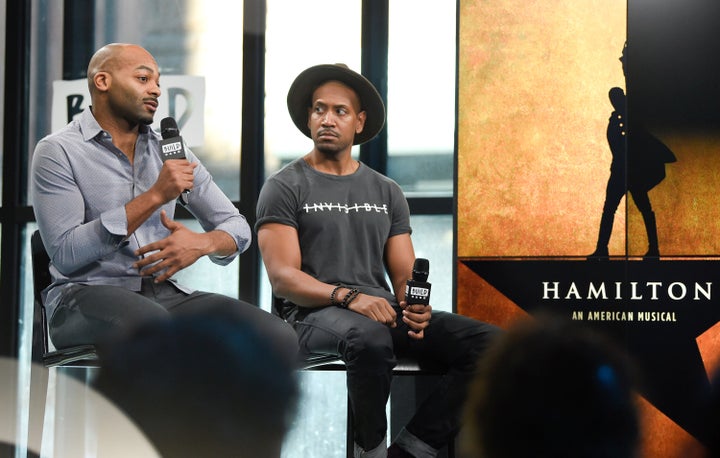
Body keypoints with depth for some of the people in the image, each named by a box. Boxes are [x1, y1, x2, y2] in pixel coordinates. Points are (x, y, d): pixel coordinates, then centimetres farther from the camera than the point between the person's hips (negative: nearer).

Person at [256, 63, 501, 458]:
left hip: (383, 311, 5)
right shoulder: (285, 188, 4)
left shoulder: (386, 192, 18)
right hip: (315, 315, -5)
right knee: (370, 337, -41)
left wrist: (415, 306, -11)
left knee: (488, 343, -18)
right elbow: (283, 277, -7)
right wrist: (348, 296, -23)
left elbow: (404, 275, 14)